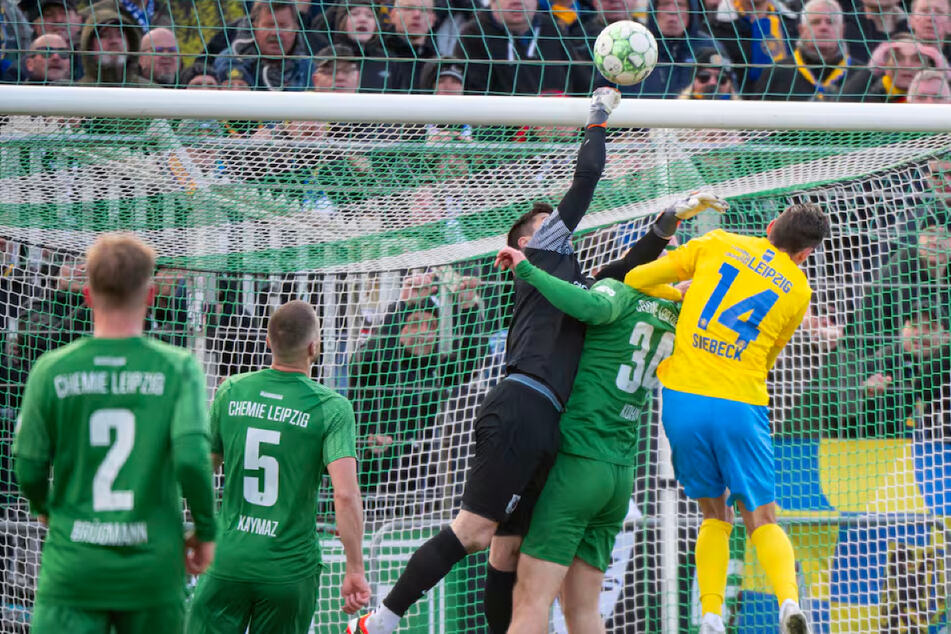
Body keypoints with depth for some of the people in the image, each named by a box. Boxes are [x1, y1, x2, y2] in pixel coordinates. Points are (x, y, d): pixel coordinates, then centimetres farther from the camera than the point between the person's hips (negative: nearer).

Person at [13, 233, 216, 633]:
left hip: (72, 569, 0)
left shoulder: (52, 370, -2)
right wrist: (205, 530, 1)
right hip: (152, 571, 0)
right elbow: (192, 457, -16)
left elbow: (29, 469, 1)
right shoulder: (177, 369, -5)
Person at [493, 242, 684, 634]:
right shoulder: (674, 319, 15)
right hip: (622, 473, 8)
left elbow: (593, 308, -29)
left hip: (578, 464, -8)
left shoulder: (620, 292, -6)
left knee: (532, 598, -14)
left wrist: (527, 270, -21)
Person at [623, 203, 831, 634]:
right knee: (761, 520, 8)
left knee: (715, 517, 16)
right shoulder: (797, 291, 10)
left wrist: (685, 296, 27)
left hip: (683, 399, 1)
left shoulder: (717, 244, 9)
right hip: (742, 405, -1)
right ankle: (789, 600, -21)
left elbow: (636, 279, 11)